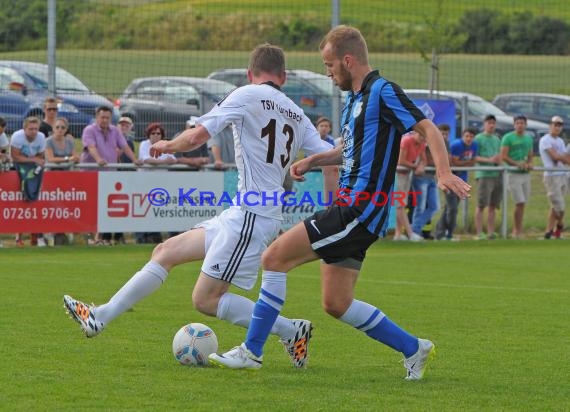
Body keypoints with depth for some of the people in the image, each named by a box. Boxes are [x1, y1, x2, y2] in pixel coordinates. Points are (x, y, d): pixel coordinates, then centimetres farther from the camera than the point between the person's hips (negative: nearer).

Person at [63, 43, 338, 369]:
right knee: (166, 252, 13)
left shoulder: (247, 95, -6)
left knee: (206, 299, -5)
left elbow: (196, 137, -11)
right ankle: (100, 317, 16)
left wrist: (168, 146, 8)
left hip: (250, 214, -9)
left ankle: (291, 331, -3)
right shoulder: (298, 116, 13)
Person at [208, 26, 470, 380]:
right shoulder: (355, 98, 18)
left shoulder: (382, 92, -11)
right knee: (336, 304, 11)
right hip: (352, 209, 10)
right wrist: (312, 161, 17)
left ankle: (251, 351, -5)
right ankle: (413, 349, 20)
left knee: (275, 257, -11)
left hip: (360, 212, -10)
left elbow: (428, 129, -17)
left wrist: (444, 172, -33)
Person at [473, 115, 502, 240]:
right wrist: (489, 160, -19)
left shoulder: (497, 139, 19)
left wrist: (499, 160, 0)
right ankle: (479, 233, -7)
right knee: (481, 205, -7)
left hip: (496, 174, 7)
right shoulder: (478, 138, -1)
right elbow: (474, 157, -8)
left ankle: (491, 232, 11)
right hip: (484, 174, -7)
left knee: (493, 205, 8)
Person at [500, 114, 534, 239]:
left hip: (526, 174, 6)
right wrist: (518, 164, -17)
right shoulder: (508, 138, -4)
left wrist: (529, 163, -1)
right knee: (520, 203, -12)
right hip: (514, 174, -6)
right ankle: (518, 231, -6)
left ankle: (516, 231, 10)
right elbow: (503, 157, -9)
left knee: (522, 204, 5)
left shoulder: (529, 138, 15)